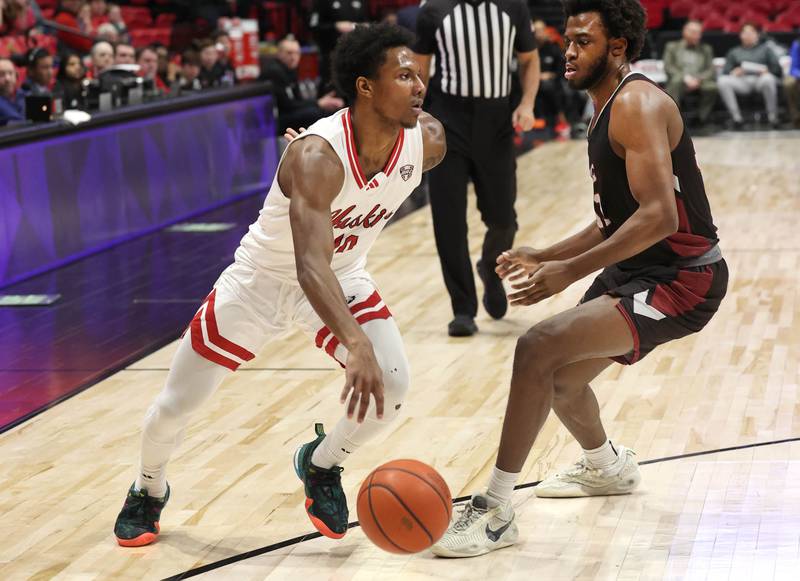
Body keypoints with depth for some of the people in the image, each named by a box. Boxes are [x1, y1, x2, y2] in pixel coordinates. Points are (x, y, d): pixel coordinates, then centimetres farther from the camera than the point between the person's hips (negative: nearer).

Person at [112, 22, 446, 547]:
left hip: (344, 275, 4)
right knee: (175, 406, 3)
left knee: (392, 387, -18)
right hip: (264, 279, -4)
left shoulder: (428, 140, -19)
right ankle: (150, 491, 36)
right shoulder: (317, 157, -37)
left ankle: (321, 465, 13)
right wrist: (356, 345, -61)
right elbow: (310, 266, -48)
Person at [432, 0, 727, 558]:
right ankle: (607, 467, 52)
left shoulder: (638, 105, -18)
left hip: (680, 280, -10)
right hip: (637, 271, 10)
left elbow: (658, 217, -29)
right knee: (559, 376, 22)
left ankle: (495, 512, -18)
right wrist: (544, 257, 10)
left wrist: (569, 272, -31)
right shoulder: (608, 110, 13)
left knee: (539, 349, -24)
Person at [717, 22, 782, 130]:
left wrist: (767, 71, -10)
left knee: (768, 79, -39)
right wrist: (733, 73, -9)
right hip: (742, 82, 2)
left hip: (760, 79, -1)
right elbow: (726, 72, 15)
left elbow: (777, 69, 13)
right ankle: (736, 116, -32)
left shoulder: (765, 49, 26)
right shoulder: (734, 52, 28)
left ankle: (772, 116, -30)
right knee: (723, 81, -29)